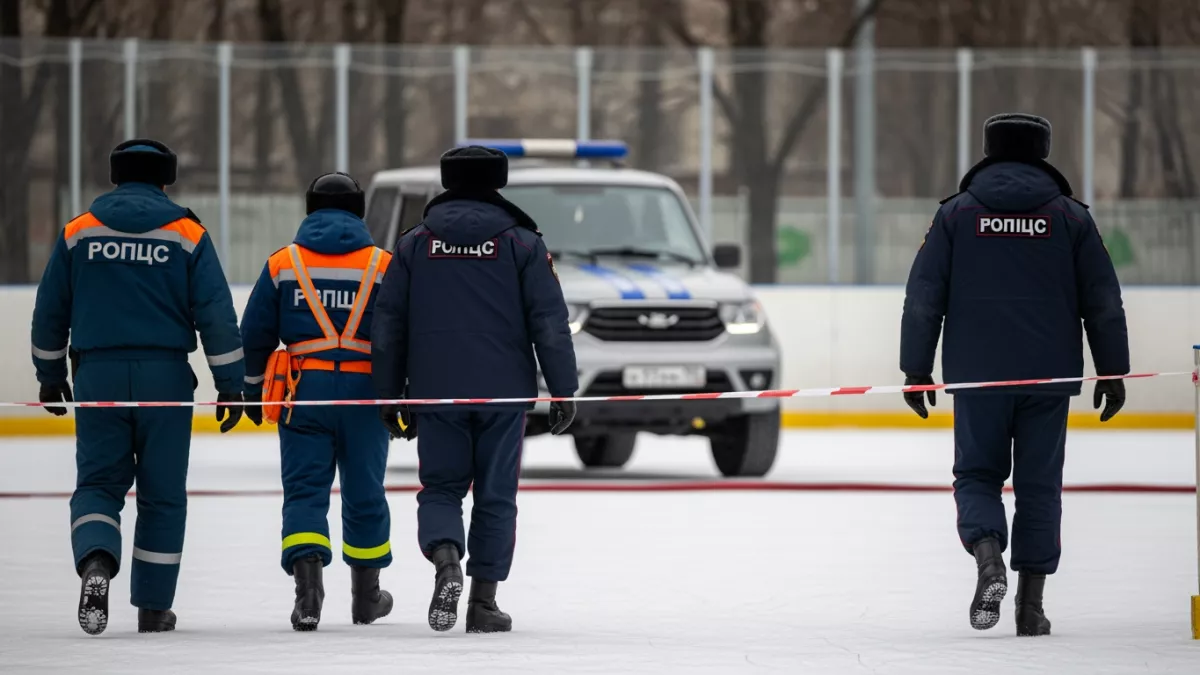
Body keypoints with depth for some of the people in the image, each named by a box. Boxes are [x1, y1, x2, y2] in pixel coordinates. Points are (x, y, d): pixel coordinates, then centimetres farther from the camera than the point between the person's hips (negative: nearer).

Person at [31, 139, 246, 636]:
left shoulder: (79, 232, 4)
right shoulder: (187, 234, 1)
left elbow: (50, 312, 8)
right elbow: (215, 314, -3)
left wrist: (51, 376, 20)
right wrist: (230, 385, 1)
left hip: (97, 375, 1)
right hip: (164, 377, 0)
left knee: (98, 481, 6)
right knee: (162, 495, 10)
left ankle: (95, 561, -24)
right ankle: (153, 607, 14)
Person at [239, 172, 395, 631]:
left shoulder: (283, 263, 5)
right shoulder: (383, 265, 3)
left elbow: (255, 335, 6)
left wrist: (251, 391, 18)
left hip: (304, 389, 0)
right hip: (364, 389, 0)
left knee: (305, 490, 0)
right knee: (364, 493, 13)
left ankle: (307, 581, -21)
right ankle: (366, 594, 26)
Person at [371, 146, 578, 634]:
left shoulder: (414, 245, 6)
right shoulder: (522, 244, 1)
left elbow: (388, 326, 7)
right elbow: (550, 322, -3)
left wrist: (388, 394, 13)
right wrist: (563, 390, 0)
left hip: (435, 391, 1)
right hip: (503, 392, -1)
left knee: (440, 487, 10)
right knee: (495, 496, 7)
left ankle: (445, 558, -19)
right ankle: (483, 602, 7)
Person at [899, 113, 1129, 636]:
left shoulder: (957, 213, 3)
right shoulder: (1070, 217, 4)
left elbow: (923, 297, 1)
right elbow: (1103, 301, 5)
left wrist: (916, 370, 6)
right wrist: (1112, 371, 11)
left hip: (977, 376, 0)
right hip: (1049, 377, 0)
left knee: (977, 474, 10)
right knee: (1039, 485, 8)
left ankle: (988, 557, -17)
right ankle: (1031, 602, 7)